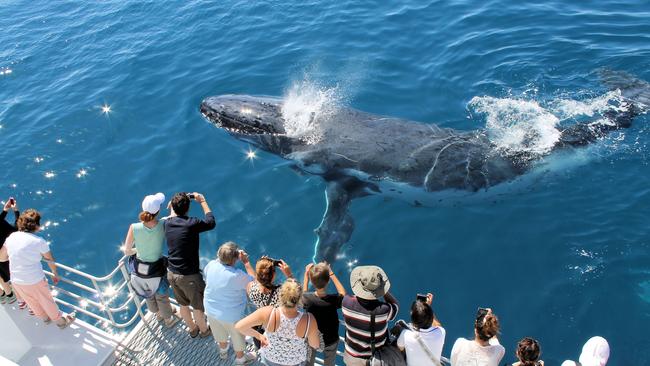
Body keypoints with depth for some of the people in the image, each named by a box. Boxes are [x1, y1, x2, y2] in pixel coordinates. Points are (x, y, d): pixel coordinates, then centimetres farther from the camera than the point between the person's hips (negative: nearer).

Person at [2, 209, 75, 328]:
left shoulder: (11, 237, -2)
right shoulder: (39, 241, -16)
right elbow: (50, 260, -4)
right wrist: (55, 275, 13)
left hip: (16, 281, 5)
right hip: (35, 280, -5)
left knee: (32, 302, 28)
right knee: (47, 301, 18)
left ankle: (45, 318, 52)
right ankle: (61, 321, 39)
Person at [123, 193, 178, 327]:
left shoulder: (134, 228, -22)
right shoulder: (163, 225, -26)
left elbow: (127, 251, -10)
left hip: (139, 270, 2)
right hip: (156, 270, -2)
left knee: (149, 296, 32)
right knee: (162, 297, 28)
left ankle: (158, 313, 60)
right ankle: (169, 319, 53)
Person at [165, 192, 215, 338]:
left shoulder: (167, 223, -5)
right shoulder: (191, 223, -23)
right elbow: (211, 222, -6)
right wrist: (202, 201, 0)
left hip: (172, 273, 6)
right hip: (188, 276, -6)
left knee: (183, 304, 26)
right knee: (198, 306, 19)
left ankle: (193, 329, 48)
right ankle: (204, 330, 41)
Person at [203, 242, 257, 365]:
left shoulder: (211, 265, -20)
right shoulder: (237, 275, -36)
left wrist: (222, 257, 0)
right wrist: (246, 261, -21)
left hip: (211, 310, 5)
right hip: (231, 315, -5)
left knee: (220, 333, 33)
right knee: (237, 337, 24)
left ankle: (223, 350, 60)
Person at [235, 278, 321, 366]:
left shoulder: (268, 313, -39)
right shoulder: (309, 320, -39)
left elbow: (238, 326, -28)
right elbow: (315, 345, -20)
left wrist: (259, 336, -11)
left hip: (270, 356, 0)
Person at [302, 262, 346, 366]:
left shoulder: (307, 298, -30)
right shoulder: (334, 300, -34)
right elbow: (343, 294, -8)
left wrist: (306, 274, -1)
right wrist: (331, 274, -7)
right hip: (330, 341, -1)